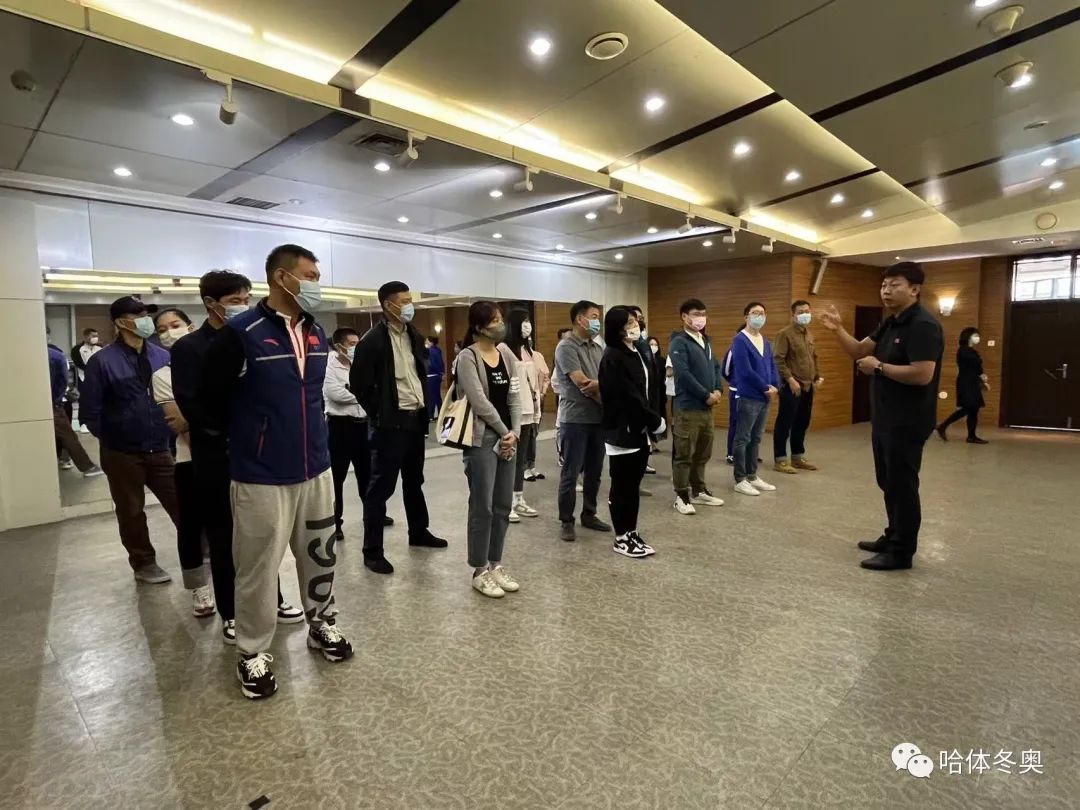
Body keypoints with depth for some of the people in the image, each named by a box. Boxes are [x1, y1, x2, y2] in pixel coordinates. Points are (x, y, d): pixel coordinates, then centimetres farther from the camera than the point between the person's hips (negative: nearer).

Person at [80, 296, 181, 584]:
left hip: (160, 451, 3)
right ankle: (144, 563, 28)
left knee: (183, 505, 3)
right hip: (123, 455, -2)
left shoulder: (163, 357, 1)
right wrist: (112, 439, 1)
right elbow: (89, 411, -6)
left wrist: (171, 431, 3)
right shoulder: (103, 361, -9)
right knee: (132, 513, 12)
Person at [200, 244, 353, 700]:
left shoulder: (317, 334, 6)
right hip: (261, 477, -6)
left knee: (320, 555, 18)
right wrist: (246, 436, 8)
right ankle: (253, 653, 28)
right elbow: (211, 399, -4)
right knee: (259, 569, 7)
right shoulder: (240, 334, -14)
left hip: (316, 469, 6)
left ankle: (321, 624, 40)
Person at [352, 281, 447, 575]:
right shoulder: (372, 340, -13)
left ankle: (419, 532, 36)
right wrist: (379, 413, -9)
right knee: (381, 486, 0)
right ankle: (372, 551, 9)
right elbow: (359, 383, -13)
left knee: (414, 481, 20)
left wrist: (424, 405, 11)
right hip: (390, 423, -7)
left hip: (416, 418, 8)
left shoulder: (414, 335, 10)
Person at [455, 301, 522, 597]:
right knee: (482, 506, -1)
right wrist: (503, 431, -7)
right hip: (481, 438, -6)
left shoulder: (506, 353, 10)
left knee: (503, 505, 11)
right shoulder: (467, 357, -9)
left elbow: (515, 396, 7)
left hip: (508, 437, 7)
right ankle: (480, 570, 13)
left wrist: (515, 432, -5)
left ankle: (495, 564, 24)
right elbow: (480, 402, -14)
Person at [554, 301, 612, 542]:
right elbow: (581, 383, -16)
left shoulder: (598, 348, 13)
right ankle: (566, 521, 13)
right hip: (575, 419, -7)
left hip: (598, 418, 7)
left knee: (594, 471, 14)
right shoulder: (566, 347, -8)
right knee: (571, 473, 2)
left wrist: (596, 385, -17)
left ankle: (589, 514, 28)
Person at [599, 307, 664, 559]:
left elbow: (650, 385, 10)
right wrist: (655, 420, -12)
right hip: (622, 430, -8)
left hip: (640, 429, 8)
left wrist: (651, 420, -2)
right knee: (622, 486, 3)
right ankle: (621, 538, 15)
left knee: (634, 484, 14)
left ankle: (632, 533, 25)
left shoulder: (638, 352, 11)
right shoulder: (613, 358, -15)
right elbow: (628, 396, -20)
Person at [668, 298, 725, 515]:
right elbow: (683, 374, -19)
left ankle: (699, 491, 27)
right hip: (688, 407, -8)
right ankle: (682, 496, 7)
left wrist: (718, 390, 1)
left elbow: (716, 367, 19)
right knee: (684, 454, -2)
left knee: (702, 454, 15)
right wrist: (706, 395, -14)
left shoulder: (706, 341, 16)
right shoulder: (679, 342, -10)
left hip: (707, 407, 8)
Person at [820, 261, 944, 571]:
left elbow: (922, 375, -28)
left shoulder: (923, 325, -19)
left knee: (902, 485, 0)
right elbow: (859, 351, 11)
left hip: (907, 422, -10)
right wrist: (837, 330, -4)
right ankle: (893, 537, 34)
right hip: (885, 419, 10)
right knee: (888, 482, 19)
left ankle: (902, 552, 12)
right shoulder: (891, 323, 12)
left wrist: (879, 367, -18)